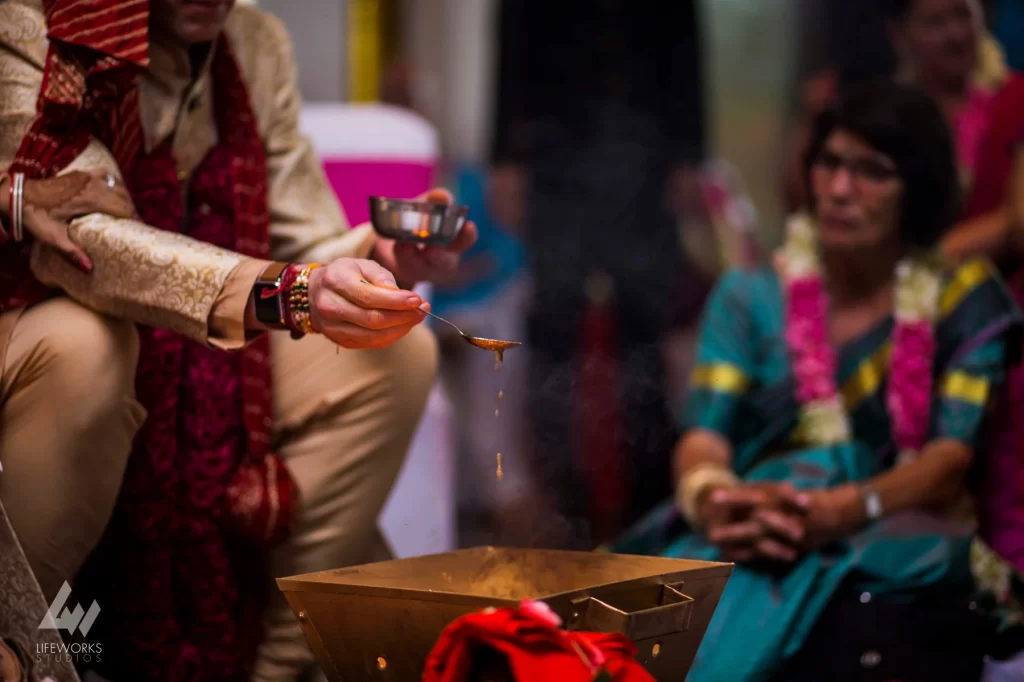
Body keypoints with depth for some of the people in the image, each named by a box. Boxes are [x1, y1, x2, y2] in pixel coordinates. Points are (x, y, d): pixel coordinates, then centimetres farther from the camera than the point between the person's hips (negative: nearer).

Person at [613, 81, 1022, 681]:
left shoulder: (964, 299, 9)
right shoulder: (750, 297, 15)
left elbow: (950, 458, -3)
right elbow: (704, 438, 3)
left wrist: (836, 513, -23)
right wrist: (712, 498, -24)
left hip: (898, 559, -2)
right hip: (752, 547, 2)